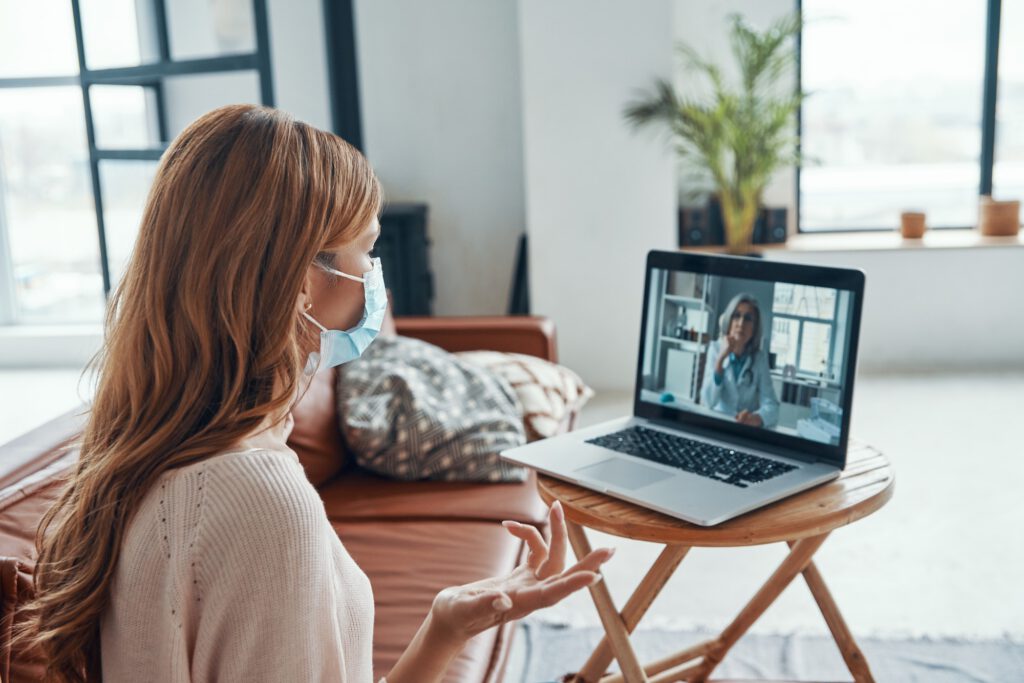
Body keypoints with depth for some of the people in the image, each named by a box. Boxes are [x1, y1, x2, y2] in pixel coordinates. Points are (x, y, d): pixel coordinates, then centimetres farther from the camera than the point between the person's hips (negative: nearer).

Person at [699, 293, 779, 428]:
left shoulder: (760, 357, -1)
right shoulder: (715, 349, -3)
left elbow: (771, 406, -11)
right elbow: (708, 402, -12)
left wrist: (757, 418, -32)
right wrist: (721, 358, -19)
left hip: (747, 428, 1)